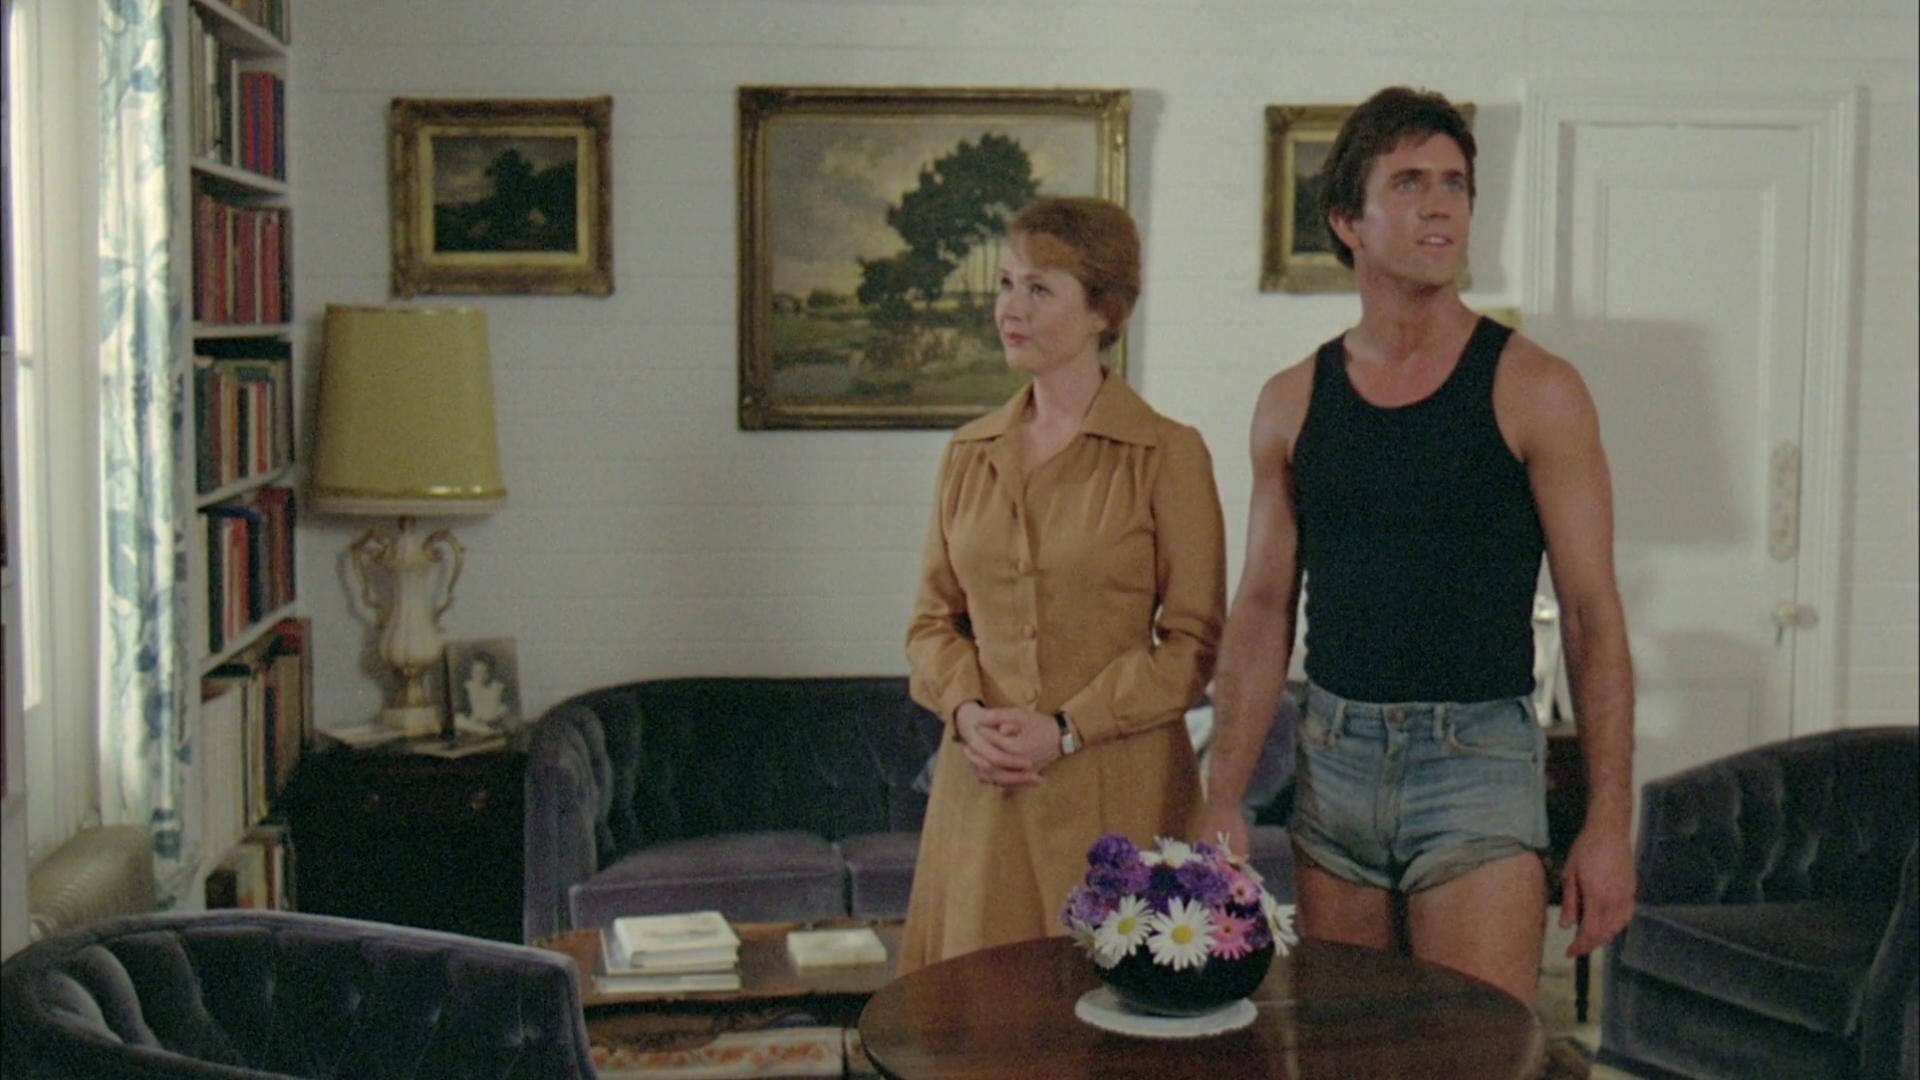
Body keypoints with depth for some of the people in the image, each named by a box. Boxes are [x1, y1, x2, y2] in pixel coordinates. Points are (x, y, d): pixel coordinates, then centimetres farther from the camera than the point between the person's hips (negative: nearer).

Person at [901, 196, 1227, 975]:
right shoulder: (969, 454, 9)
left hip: (1117, 792, -4)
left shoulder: (1168, 456, -5)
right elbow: (933, 619, 14)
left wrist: (1067, 729, -13)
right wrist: (966, 711, -5)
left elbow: (1193, 643, -5)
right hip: (982, 787, 4)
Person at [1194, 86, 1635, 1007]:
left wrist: (1609, 820, -9)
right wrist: (1222, 802, 2)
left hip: (1478, 758, -3)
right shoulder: (1293, 402, 6)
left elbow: (1592, 612, -4)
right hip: (1333, 759, 3)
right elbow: (1263, 609, 8)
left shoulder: (1534, 391, -3)